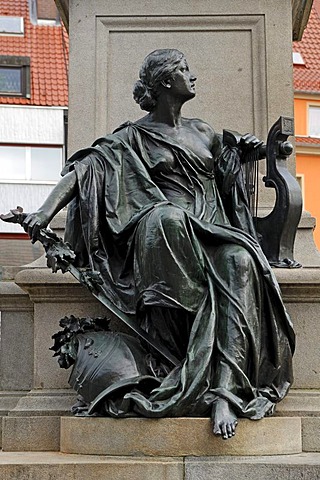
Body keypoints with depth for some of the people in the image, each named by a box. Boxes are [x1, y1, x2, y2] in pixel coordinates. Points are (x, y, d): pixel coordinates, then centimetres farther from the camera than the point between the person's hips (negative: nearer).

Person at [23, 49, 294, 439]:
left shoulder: (203, 133, 25)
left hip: (210, 236, 4)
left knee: (239, 261, -33)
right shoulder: (134, 137, 10)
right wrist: (45, 212, -17)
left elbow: (223, 185, 36)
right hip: (162, 236, -3)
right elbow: (84, 169, -2)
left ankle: (225, 390, -41)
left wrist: (241, 155, 16)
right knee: (166, 215, -40)